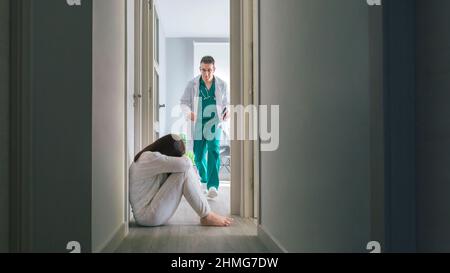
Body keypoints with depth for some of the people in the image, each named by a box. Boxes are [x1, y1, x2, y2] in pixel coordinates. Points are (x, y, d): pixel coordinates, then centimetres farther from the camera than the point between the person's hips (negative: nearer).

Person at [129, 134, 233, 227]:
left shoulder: (149, 157, 11)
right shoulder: (150, 157, -20)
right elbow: (184, 163, -28)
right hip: (147, 216, -10)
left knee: (185, 169, 6)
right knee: (184, 171, -20)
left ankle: (206, 213, 0)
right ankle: (207, 217, -12)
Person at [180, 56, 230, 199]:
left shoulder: (222, 85, 1)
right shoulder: (192, 84, -3)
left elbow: (226, 103, 12)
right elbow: (184, 102, 0)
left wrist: (227, 111, -11)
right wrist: (189, 112, -22)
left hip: (215, 123, -1)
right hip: (198, 124, 1)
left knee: (214, 151, -17)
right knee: (199, 155, 7)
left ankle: (213, 186, -20)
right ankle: (204, 180, 34)